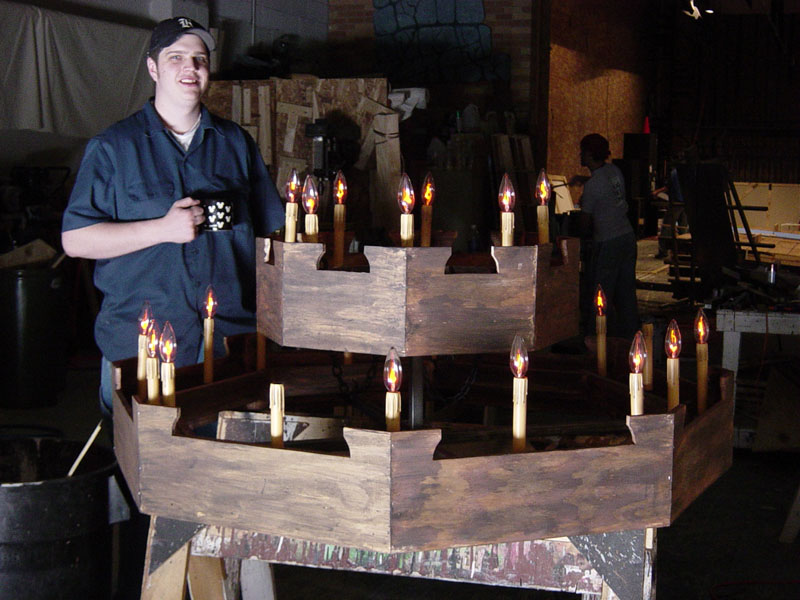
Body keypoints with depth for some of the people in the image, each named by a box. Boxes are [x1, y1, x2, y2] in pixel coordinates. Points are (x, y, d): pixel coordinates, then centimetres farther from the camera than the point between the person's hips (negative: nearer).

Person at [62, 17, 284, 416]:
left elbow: (272, 233, 16)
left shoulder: (236, 143, 12)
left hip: (232, 339, 2)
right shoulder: (112, 147, 3)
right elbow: (74, 240, -4)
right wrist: (164, 229, -13)